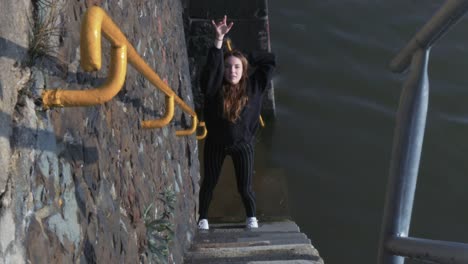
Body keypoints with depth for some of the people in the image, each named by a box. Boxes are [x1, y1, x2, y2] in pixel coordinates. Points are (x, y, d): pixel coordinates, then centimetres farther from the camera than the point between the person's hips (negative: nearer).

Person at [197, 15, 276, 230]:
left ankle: (251, 217, 32)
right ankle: (203, 218, 35)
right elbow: (211, 66, -36)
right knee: (209, 183, 15)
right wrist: (219, 39, -43)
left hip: (242, 144, 0)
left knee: (244, 187, 6)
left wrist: (245, 56, -8)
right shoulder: (215, 87, -17)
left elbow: (269, 61, -5)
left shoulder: (253, 87, -11)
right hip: (215, 144, 0)